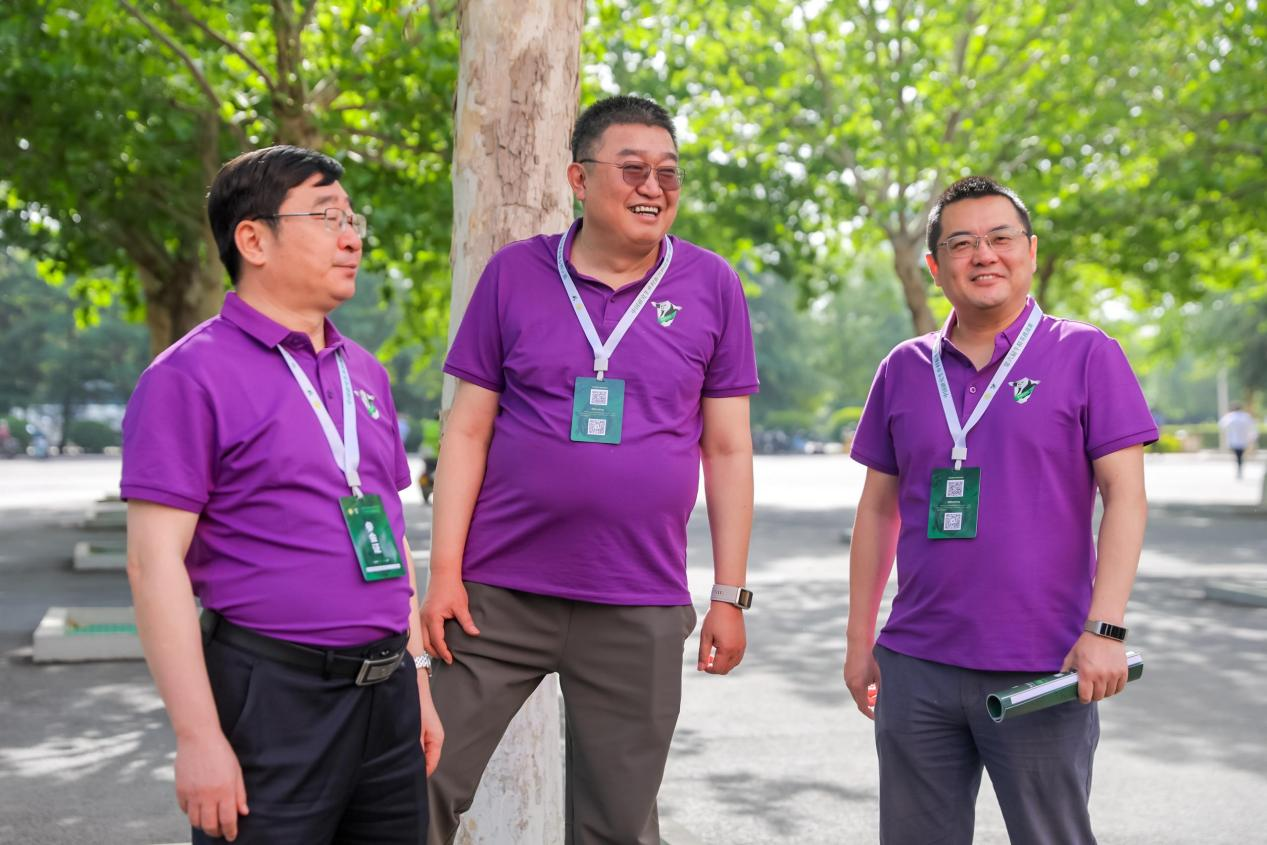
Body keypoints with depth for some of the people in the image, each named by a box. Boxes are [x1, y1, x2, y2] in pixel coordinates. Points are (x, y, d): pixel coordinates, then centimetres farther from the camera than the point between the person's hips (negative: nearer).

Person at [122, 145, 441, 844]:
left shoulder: (364, 373, 14)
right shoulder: (190, 377, -8)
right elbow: (155, 561, -13)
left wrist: (417, 678, 17)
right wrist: (198, 737, -17)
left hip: (387, 695, 7)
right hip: (272, 700, -7)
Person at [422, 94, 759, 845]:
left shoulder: (712, 286, 2)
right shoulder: (514, 273, 1)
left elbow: (728, 451, 4)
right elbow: (468, 431, 2)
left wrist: (730, 595, 2)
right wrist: (445, 571, -4)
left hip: (641, 609, 0)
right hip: (499, 591, 0)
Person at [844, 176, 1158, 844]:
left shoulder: (1087, 355, -1)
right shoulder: (904, 369, 9)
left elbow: (1125, 497, -5)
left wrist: (1104, 630, -15)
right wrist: (859, 641, 11)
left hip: (1043, 674, -3)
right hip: (915, 667, 3)